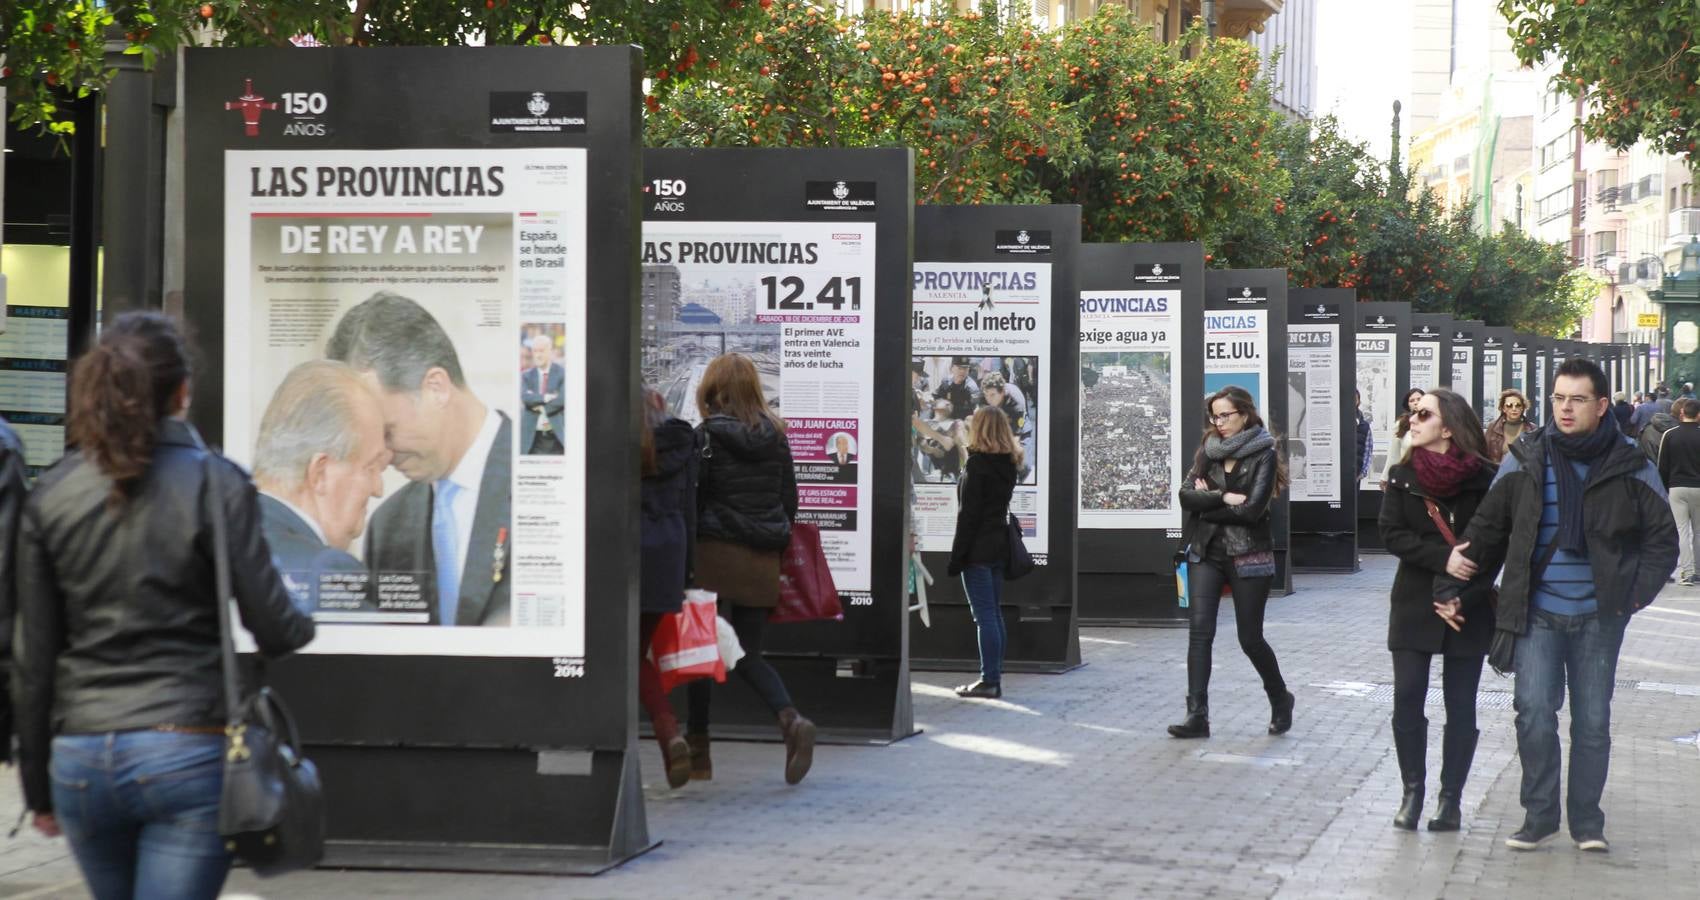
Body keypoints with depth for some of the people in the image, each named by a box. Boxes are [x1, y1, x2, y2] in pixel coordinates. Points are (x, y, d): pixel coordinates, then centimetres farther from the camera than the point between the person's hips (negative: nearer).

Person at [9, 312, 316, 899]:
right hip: (188, 752, -4)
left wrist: (37, 786, 15)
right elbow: (273, 629, -7)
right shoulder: (215, 484, -7)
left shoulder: (49, 497, 4)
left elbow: (34, 659, 6)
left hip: (80, 760, 4)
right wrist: (304, 628, 17)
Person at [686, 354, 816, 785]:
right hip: (762, 559, 5)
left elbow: (692, 497, -8)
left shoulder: (708, 435, -8)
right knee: (748, 655, 11)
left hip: (717, 552, -5)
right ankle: (791, 719, -14)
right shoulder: (775, 435, 7)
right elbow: (790, 499, 10)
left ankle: (698, 747, 10)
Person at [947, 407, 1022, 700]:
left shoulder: (978, 464, -13)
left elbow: (968, 514, -15)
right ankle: (994, 678, 14)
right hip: (999, 546, 8)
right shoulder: (1008, 464, 11)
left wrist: (956, 556, -12)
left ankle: (989, 681, -8)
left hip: (978, 549, -8)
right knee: (995, 614, 11)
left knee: (985, 615, -8)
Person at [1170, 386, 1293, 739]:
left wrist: (1207, 505, -9)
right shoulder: (1208, 450, 8)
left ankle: (1280, 699, 29)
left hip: (1247, 557, -4)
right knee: (1200, 631, -8)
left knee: (1250, 638, 4)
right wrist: (1224, 498, -17)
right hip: (1206, 554, 4)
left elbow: (1252, 509, -17)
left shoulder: (1263, 455, -6)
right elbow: (1187, 495, -3)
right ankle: (1197, 715, -10)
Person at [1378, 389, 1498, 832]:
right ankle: (1412, 791, 8)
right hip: (1414, 606, 2)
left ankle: (1451, 797, 11)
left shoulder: (1484, 479, -6)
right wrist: (1445, 557, -19)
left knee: (1460, 706, 3)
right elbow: (1391, 535, -6)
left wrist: (1462, 596, -13)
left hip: (1469, 609, -2)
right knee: (1406, 700, -4)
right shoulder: (1404, 476, 2)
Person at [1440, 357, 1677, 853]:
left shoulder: (1630, 468, -1)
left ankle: (1586, 819, 19)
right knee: (1534, 712, -9)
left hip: (1598, 616, 0)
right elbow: (1488, 526, 8)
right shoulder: (1525, 459, 1)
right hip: (1538, 612, 0)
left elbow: (1662, 538, 6)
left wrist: (1639, 589, -6)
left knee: (1593, 720, 7)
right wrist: (1456, 571, 0)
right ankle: (1539, 813, 5)